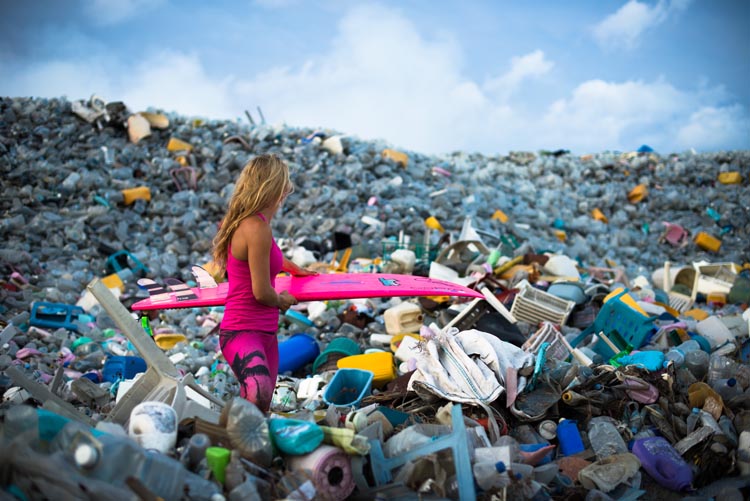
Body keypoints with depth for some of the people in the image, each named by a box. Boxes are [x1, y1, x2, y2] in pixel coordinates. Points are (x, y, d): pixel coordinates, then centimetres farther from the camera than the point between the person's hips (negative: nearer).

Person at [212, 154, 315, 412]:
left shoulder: (247, 223, 11)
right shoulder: (257, 228, -19)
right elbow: (262, 292, -19)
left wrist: (294, 268, 53)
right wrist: (281, 300, 4)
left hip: (264, 333, 10)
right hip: (243, 332, -10)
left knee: (260, 410, 14)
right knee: (259, 397, -34)